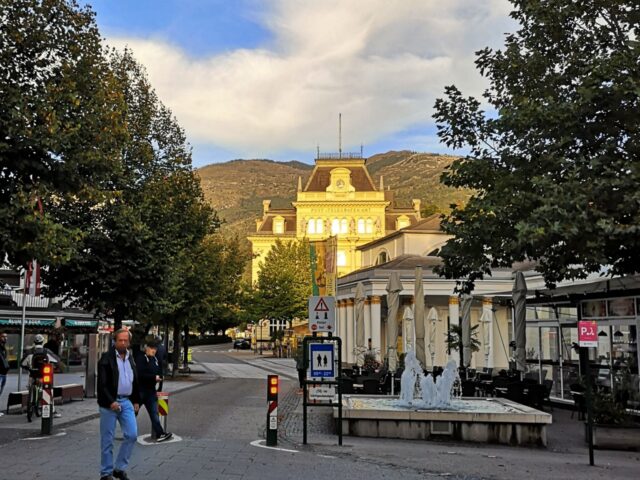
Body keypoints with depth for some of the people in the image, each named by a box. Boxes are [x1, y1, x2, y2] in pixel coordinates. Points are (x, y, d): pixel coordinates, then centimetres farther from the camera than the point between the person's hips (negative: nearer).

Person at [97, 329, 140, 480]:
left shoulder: (130, 358, 11)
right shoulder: (106, 358, -8)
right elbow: (102, 383, -13)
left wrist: (136, 400, 15)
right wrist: (110, 402, -19)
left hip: (126, 402, 5)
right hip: (109, 403, -5)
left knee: (132, 435, -1)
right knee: (107, 440, 3)